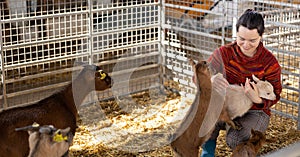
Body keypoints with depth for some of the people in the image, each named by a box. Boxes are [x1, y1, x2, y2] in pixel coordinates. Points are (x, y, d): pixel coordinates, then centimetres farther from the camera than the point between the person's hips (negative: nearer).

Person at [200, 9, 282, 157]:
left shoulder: (270, 62, -11)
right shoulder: (225, 53, -9)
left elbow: (274, 96, -4)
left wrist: (257, 99, -29)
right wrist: (210, 80, -40)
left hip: (255, 112, -1)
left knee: (235, 140, -30)